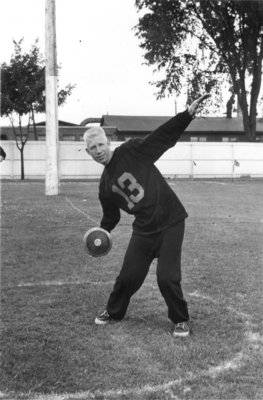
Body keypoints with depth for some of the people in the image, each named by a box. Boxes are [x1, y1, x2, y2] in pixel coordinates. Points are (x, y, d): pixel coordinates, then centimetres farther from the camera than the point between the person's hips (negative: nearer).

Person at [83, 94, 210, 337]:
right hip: (144, 230, 5)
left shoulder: (131, 151, -7)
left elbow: (164, 136, -14)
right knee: (128, 276, 8)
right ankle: (113, 312, 36)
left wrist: (188, 114, -24)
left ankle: (181, 320, 16)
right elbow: (111, 216, 22)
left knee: (167, 277, -8)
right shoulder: (105, 186, 9)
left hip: (171, 222, -5)